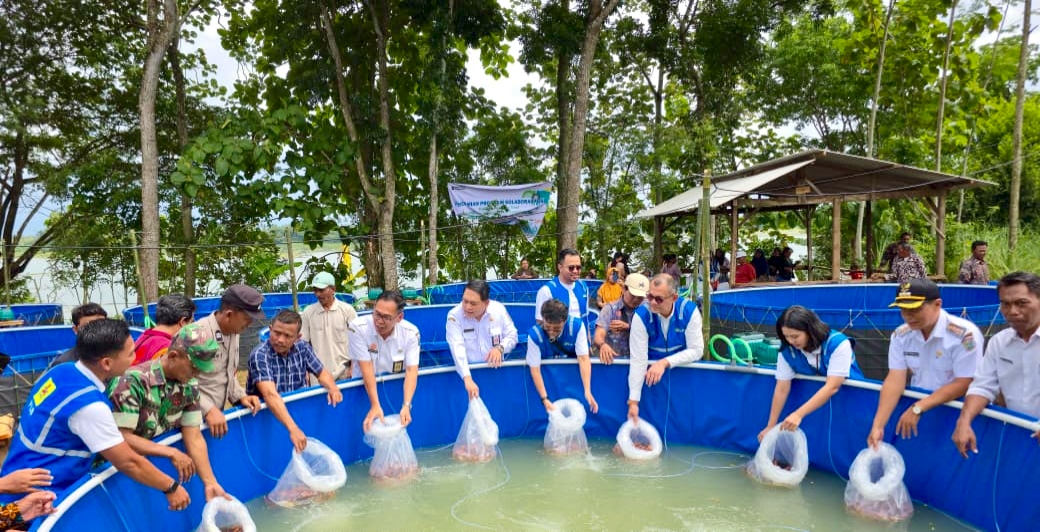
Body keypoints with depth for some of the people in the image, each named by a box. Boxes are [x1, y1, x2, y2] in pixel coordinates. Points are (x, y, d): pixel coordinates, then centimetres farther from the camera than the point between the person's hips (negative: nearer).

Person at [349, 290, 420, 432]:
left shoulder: (411, 333, -15)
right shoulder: (358, 328, -20)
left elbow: (412, 370, -17)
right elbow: (367, 368, -20)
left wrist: (406, 405, -29)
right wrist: (375, 406, -25)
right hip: (365, 387, -1)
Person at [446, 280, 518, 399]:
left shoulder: (499, 309, -6)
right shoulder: (454, 316, -13)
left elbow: (512, 336, 5)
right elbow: (457, 349, -23)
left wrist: (500, 348, -17)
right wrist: (467, 379, -36)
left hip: (496, 370, 2)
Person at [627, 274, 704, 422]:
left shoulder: (689, 310, -17)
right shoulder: (642, 315, -20)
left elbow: (696, 350, -14)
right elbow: (638, 359, -22)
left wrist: (664, 363, -28)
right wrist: (633, 401, -24)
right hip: (651, 369, 0)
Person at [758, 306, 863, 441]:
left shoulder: (838, 344, -29)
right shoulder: (787, 350, -18)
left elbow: (832, 388, -33)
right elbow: (782, 389, -14)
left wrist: (798, 415, -40)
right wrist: (770, 426, -14)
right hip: (813, 400, 3)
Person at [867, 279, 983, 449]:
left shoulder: (965, 334, -16)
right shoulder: (900, 335, -3)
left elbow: (964, 384, -16)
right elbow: (895, 380, -7)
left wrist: (917, 409, -22)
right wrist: (878, 426, -16)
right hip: (916, 407, 4)